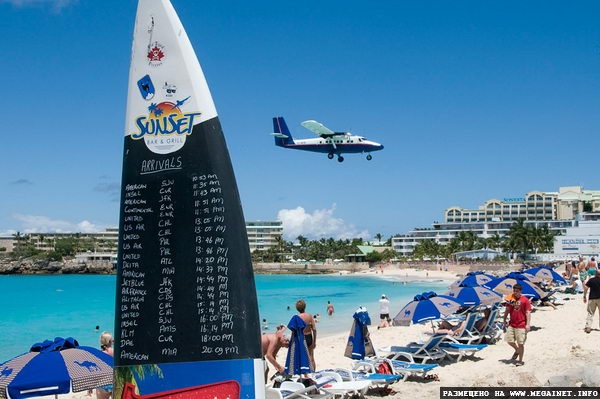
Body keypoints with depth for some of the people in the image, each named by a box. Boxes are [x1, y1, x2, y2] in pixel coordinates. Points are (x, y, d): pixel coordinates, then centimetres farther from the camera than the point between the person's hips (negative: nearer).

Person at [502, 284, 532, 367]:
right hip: (511, 325, 5)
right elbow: (507, 310, 15)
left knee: (520, 343, 1)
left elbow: (528, 312, -8)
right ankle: (517, 351, 35)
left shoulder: (525, 300, -6)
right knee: (509, 341, 6)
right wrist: (504, 320, 9)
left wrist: (528, 324, -14)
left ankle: (520, 360, 12)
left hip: (521, 326, -5)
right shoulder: (510, 299, 7)